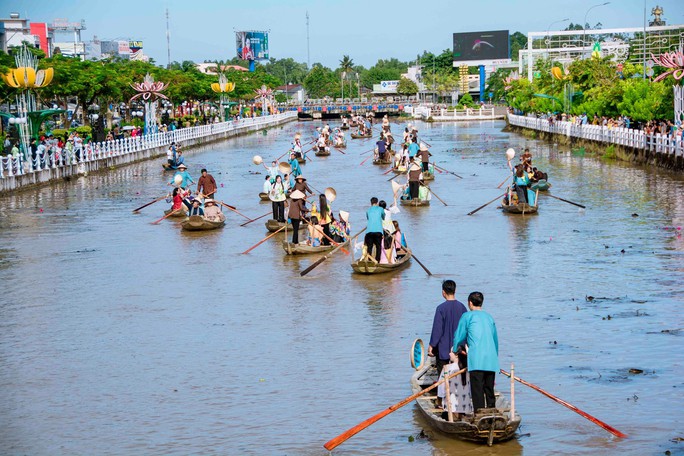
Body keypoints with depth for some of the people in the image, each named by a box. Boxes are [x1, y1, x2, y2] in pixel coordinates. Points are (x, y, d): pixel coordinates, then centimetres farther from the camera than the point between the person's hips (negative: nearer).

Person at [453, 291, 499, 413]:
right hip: (491, 359, 6)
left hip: (477, 359, -6)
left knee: (477, 390, -8)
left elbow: (459, 336, 8)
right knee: (489, 390, 11)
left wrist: (454, 352, 25)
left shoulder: (467, 316, 3)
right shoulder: (489, 317, 20)